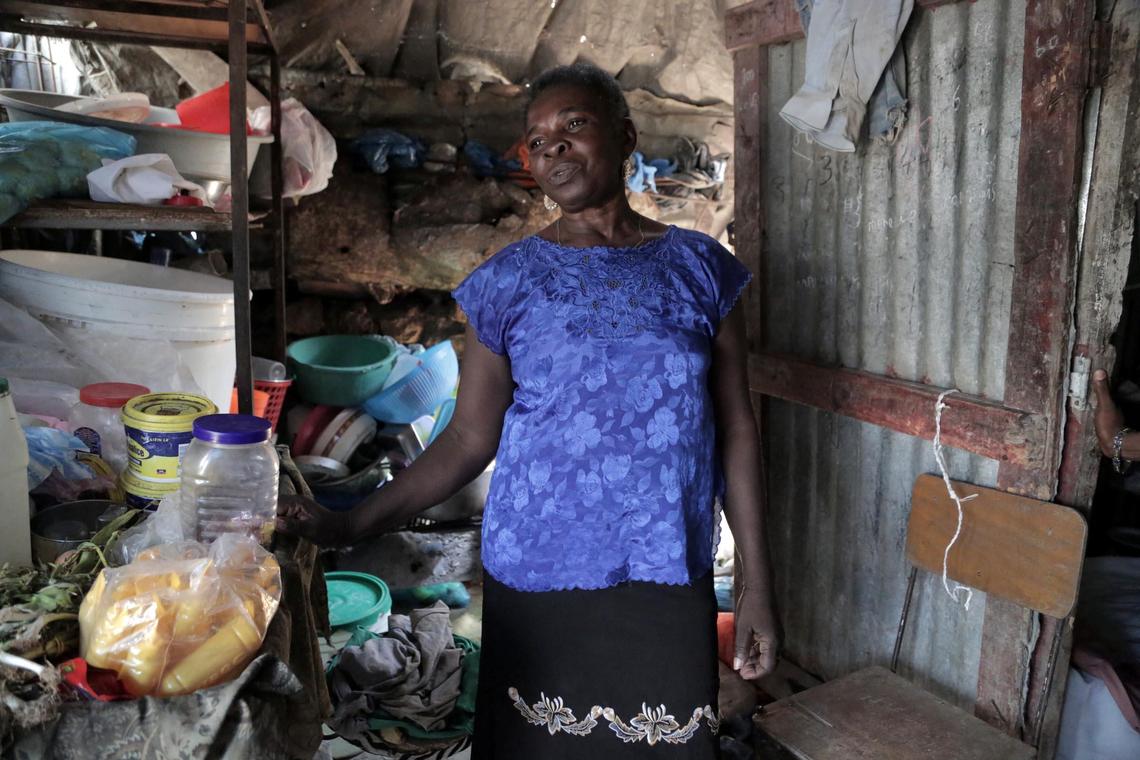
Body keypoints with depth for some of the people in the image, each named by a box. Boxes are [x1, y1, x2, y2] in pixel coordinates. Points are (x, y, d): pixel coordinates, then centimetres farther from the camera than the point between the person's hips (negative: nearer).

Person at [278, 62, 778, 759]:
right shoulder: (509, 282, -1)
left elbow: (736, 431, 2)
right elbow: (470, 439, -1)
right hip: (539, 585, 0)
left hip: (669, 586, 1)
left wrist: (756, 583, 2)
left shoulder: (700, 269, 2)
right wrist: (350, 526, -9)